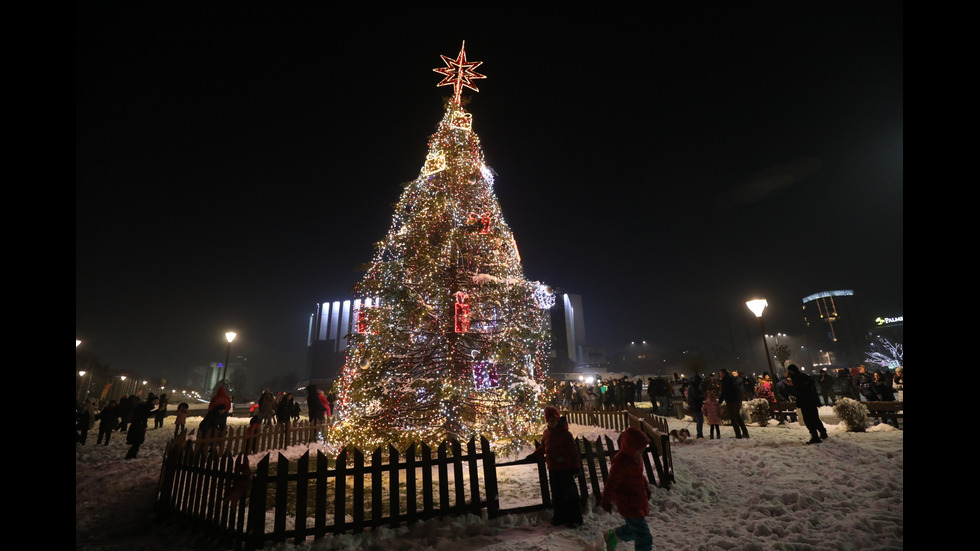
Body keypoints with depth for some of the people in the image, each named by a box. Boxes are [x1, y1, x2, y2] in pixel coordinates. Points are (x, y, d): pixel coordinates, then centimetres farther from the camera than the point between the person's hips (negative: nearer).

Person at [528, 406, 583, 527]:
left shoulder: (565, 433, -12)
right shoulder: (547, 433, 7)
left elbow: (573, 450, -10)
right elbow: (543, 448, 20)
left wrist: (576, 466, -10)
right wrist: (534, 455, 14)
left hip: (565, 469, -6)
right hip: (553, 469, 6)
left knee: (569, 494, 3)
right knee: (557, 494, 14)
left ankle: (574, 518, 15)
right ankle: (559, 516, 28)